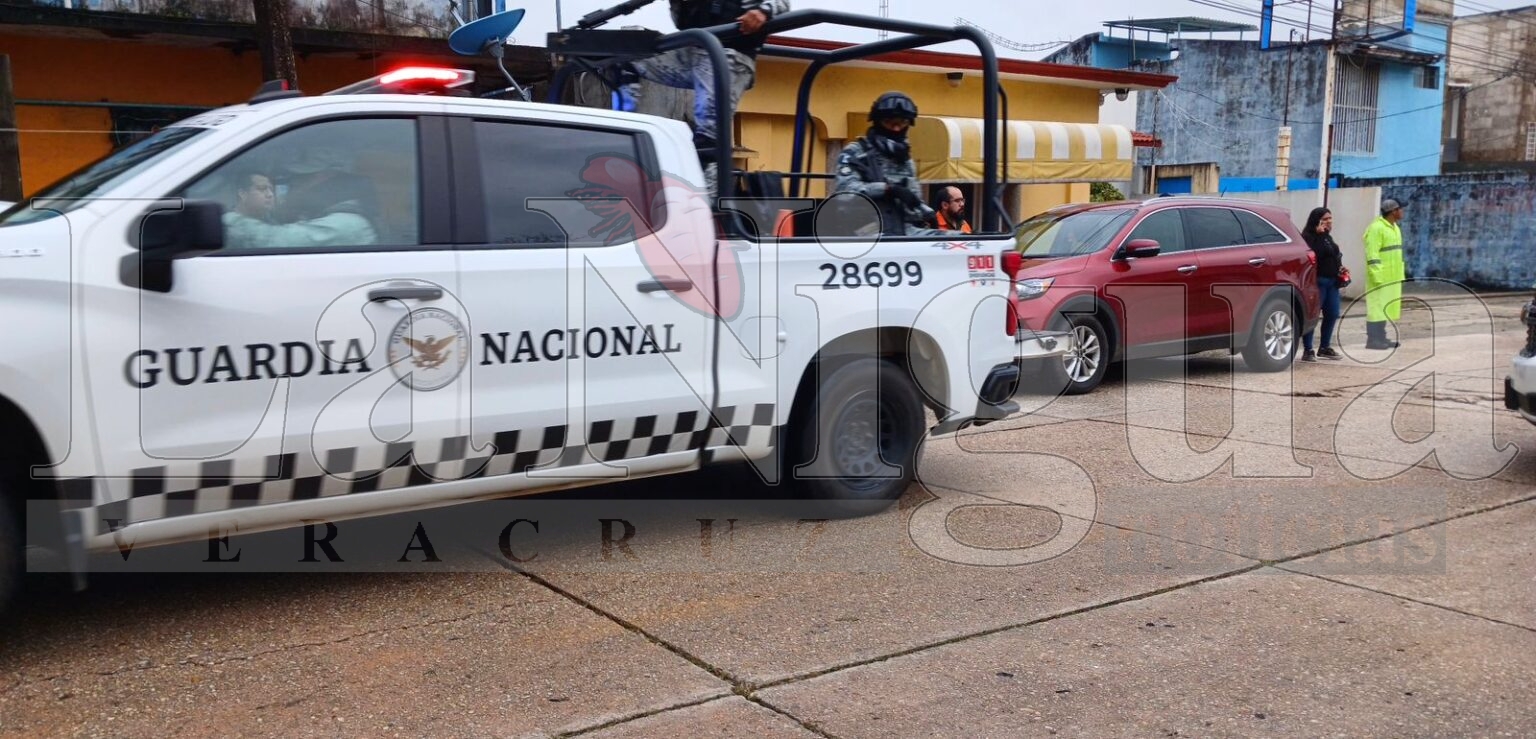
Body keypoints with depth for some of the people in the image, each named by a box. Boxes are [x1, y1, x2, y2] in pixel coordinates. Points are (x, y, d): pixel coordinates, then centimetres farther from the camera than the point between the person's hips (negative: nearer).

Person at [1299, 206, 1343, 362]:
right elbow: (1315, 254, -25)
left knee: (1332, 314, 11)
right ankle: (1308, 350, -3)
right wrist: (1319, 234, -25)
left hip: (1331, 281, 9)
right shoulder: (1308, 237, -10)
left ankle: (1325, 347, 24)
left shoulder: (1327, 237, 19)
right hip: (1317, 281, -9)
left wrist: (1340, 267, 10)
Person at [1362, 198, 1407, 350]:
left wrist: (1401, 274, 20)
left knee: (1385, 308, 12)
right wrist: (1377, 276, -23)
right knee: (1376, 307, -8)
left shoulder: (1395, 228, 18)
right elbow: (1372, 254, -19)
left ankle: (1381, 338, 17)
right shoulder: (1376, 228, -13)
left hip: (1392, 277, 10)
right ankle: (1372, 339, -7)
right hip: (1380, 277, -10)